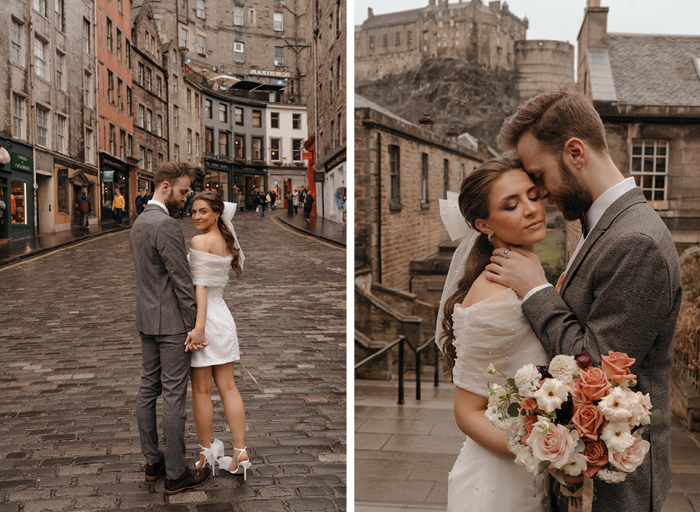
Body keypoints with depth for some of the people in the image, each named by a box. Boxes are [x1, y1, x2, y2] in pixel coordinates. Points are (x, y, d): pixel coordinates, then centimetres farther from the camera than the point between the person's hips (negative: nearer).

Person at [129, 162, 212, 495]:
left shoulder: (139, 222, 13)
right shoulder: (166, 226, -19)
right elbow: (182, 281, -19)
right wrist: (194, 327, -14)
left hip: (146, 319, 10)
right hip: (171, 323, -10)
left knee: (148, 390, 14)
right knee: (174, 396, -4)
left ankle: (153, 461, 24)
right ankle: (175, 474, 2)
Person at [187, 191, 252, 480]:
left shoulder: (199, 241, -13)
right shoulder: (227, 241, 8)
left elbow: (201, 285, -20)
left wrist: (199, 325, -24)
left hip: (206, 317, -8)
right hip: (223, 315, 8)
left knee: (201, 391, 3)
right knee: (228, 387, 8)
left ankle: (206, 456, 12)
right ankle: (240, 454, 8)